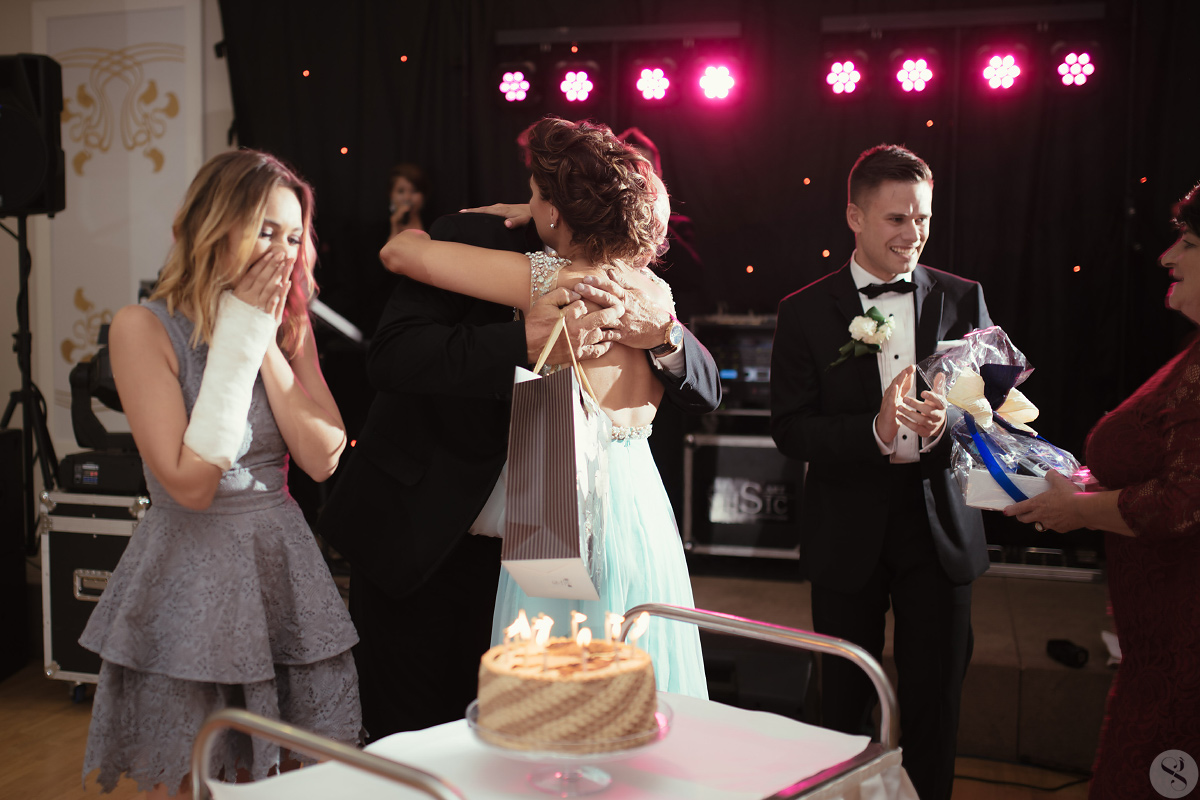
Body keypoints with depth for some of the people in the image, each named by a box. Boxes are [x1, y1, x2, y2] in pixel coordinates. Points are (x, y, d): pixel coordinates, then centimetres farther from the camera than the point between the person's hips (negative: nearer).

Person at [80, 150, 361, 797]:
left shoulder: (289, 327, 6)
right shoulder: (144, 327, -10)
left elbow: (323, 460, -5)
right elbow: (191, 484, -18)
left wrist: (268, 345, -11)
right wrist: (238, 343, -17)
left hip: (285, 569, 5)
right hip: (191, 578, -4)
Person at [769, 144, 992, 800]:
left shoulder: (962, 299, 2)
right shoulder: (804, 312, -4)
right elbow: (791, 430, -9)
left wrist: (950, 418, -22)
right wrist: (874, 433, -25)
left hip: (940, 529, 1)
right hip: (848, 536, -1)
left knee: (935, 699, 10)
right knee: (845, 697, 15)